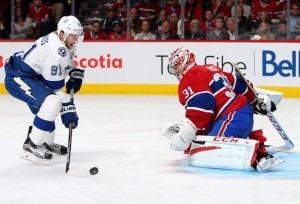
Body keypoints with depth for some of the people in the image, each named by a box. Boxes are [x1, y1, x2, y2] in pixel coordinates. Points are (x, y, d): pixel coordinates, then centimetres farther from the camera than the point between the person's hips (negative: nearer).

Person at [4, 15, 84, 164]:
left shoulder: (67, 44, 4)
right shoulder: (55, 50, -27)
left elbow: (67, 61, 29)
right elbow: (54, 86, -26)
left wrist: (76, 75, 11)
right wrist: (67, 111, -23)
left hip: (33, 76, 11)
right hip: (18, 78, -11)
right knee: (52, 103, -28)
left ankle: (46, 143, 36)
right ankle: (31, 146, -21)